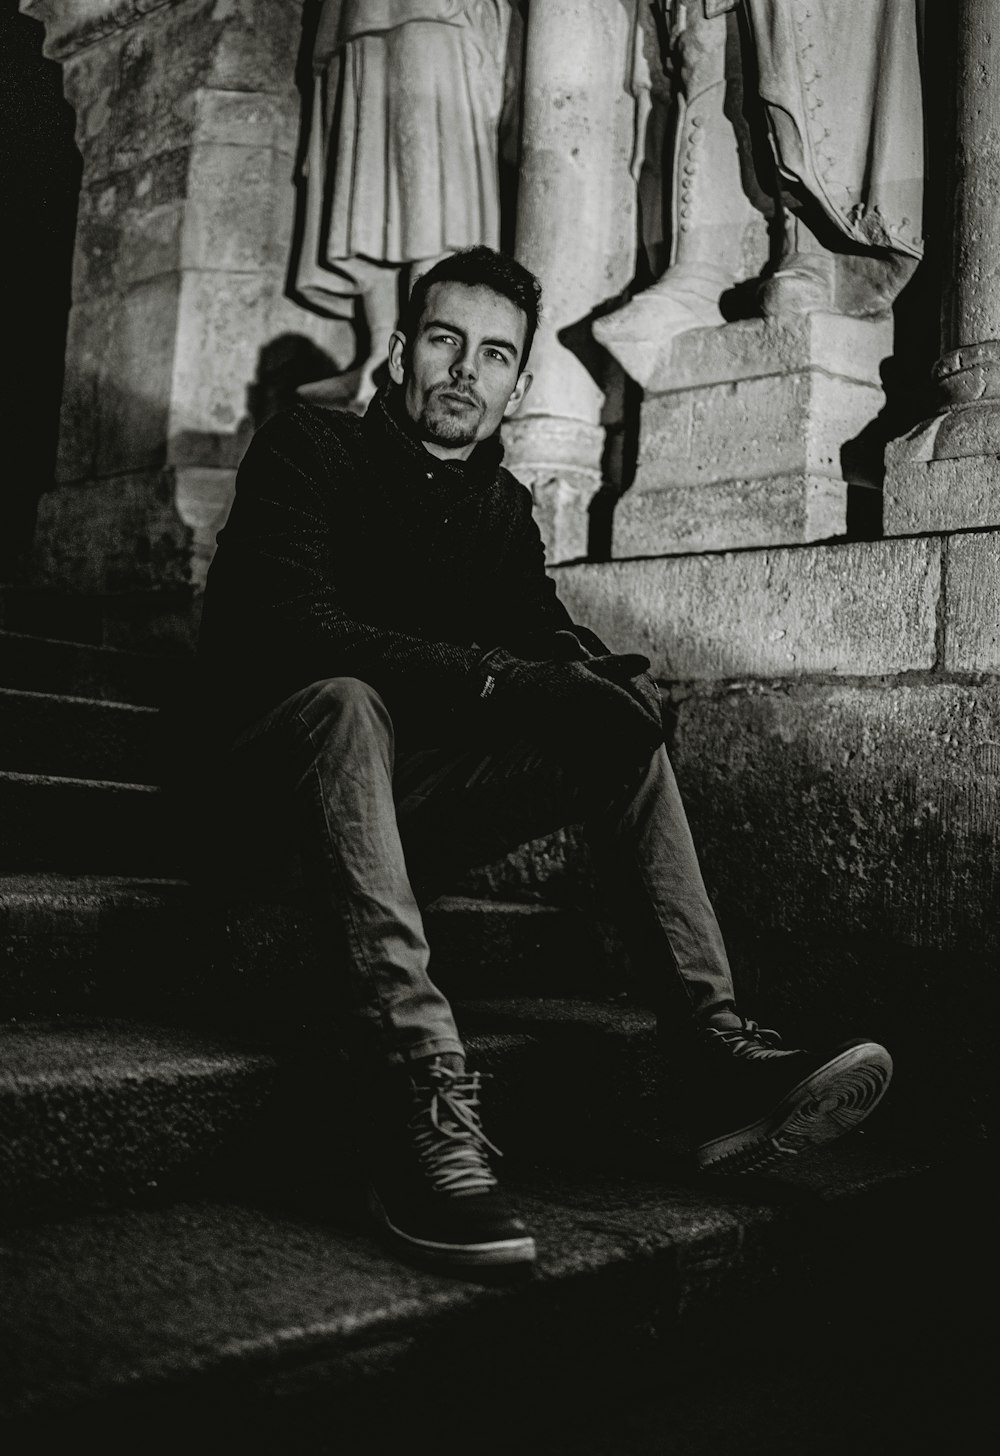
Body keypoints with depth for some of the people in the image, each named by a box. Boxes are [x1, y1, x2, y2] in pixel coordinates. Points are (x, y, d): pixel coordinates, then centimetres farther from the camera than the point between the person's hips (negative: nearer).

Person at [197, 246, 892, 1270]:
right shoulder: (309, 447, -4)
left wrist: (604, 677, -23)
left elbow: (546, 634, 3)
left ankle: (722, 1065, -23)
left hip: (413, 797, 6)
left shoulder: (502, 505, 14)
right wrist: (489, 678, -30)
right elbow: (289, 624, -21)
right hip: (287, 758, -5)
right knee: (346, 700, -36)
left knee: (622, 733, -9)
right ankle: (425, 1108, -50)